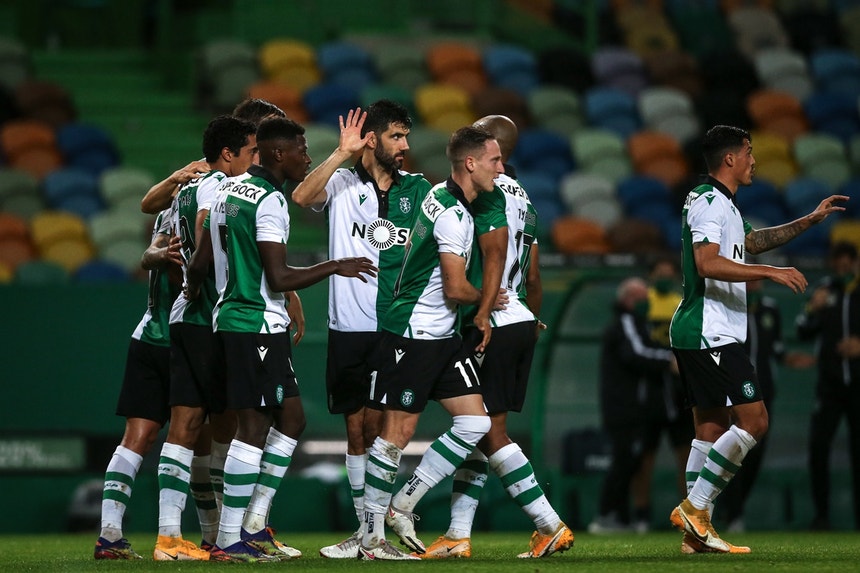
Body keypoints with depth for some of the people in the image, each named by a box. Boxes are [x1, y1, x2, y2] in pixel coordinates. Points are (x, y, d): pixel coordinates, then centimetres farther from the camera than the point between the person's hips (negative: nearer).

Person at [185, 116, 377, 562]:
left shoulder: (229, 190, 13)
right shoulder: (270, 200, -15)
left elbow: (199, 263, 19)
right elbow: (279, 279, -20)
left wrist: (192, 292, 40)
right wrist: (334, 267, -11)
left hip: (230, 317, 10)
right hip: (258, 325, -10)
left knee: (291, 417, 14)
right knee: (253, 425, -6)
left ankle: (253, 525, 13)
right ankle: (230, 541, -5)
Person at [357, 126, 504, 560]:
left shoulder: (440, 198, 12)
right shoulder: (453, 213, -18)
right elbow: (455, 289, -18)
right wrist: (487, 299, 3)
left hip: (442, 336, 10)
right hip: (413, 334, -10)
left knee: (475, 422, 3)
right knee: (398, 431, -5)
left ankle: (400, 507, 9)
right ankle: (371, 537, 2)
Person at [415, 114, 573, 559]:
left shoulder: (487, 192, -10)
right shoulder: (522, 199, 18)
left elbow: (495, 255, -21)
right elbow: (533, 277, 21)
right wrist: (532, 320, 31)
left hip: (494, 325, -10)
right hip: (522, 322, 10)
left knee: (491, 432, -7)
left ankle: (550, 526, -10)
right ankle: (457, 536, 12)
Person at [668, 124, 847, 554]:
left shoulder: (720, 204, 20)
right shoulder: (709, 202, -13)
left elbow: (752, 241, 38)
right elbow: (707, 264, -25)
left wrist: (810, 220, 34)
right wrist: (771, 272, -25)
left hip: (697, 336, 11)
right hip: (711, 335, -11)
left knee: (711, 429, 9)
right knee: (753, 420, -12)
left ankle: (695, 532, 7)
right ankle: (694, 507, -11)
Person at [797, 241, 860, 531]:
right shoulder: (825, 290, 4)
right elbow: (804, 333, 2)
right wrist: (812, 309, -15)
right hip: (830, 382, 2)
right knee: (818, 445, -10)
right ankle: (821, 513, -2)